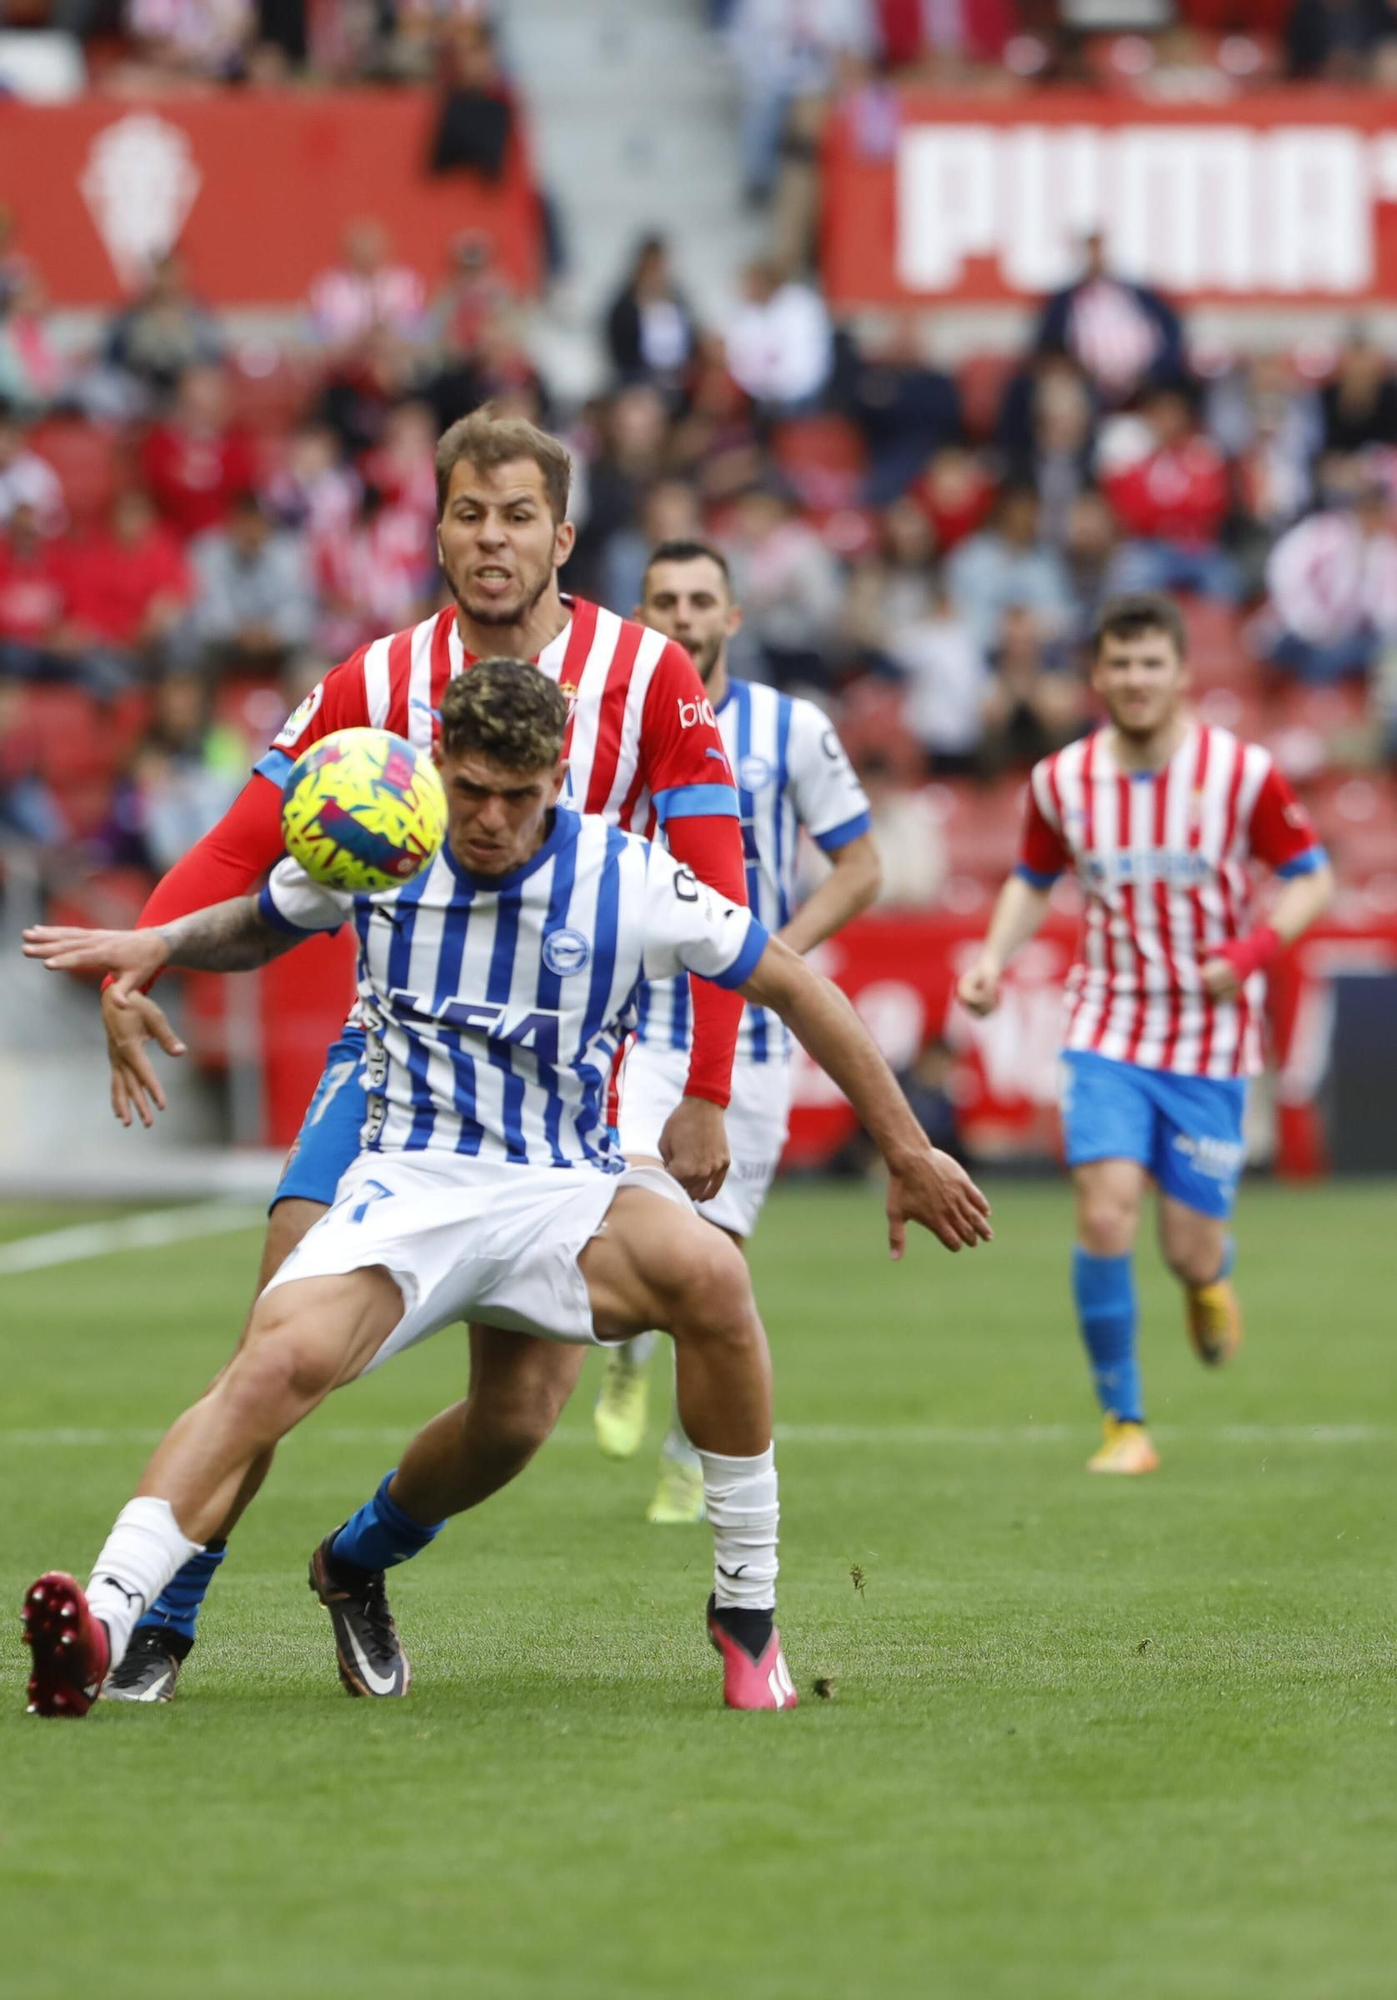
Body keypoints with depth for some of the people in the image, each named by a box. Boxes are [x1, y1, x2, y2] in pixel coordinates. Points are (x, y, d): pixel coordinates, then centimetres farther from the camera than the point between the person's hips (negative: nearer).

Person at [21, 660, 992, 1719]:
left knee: (708, 1271, -34)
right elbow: (258, 925, 25)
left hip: (563, 1193, 0)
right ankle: (99, 1627, -40)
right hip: (407, 1185, 0)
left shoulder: (630, 880, -4)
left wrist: (908, 1155, 9)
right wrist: (161, 943, 3)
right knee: (278, 1360, -32)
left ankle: (749, 1609, -17)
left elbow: (796, 988, 6)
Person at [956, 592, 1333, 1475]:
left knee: (1191, 1250, 0)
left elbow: (1309, 878, -1)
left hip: (1211, 1036, -1)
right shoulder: (1061, 781, -2)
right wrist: (995, 957, -3)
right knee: (1105, 1212, -17)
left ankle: (1210, 1283, 41)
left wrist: (1254, 948, -19)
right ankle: (1124, 1424, -5)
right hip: (1108, 1029, 1)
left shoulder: (1243, 772, -10)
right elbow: (1034, 881, 15)